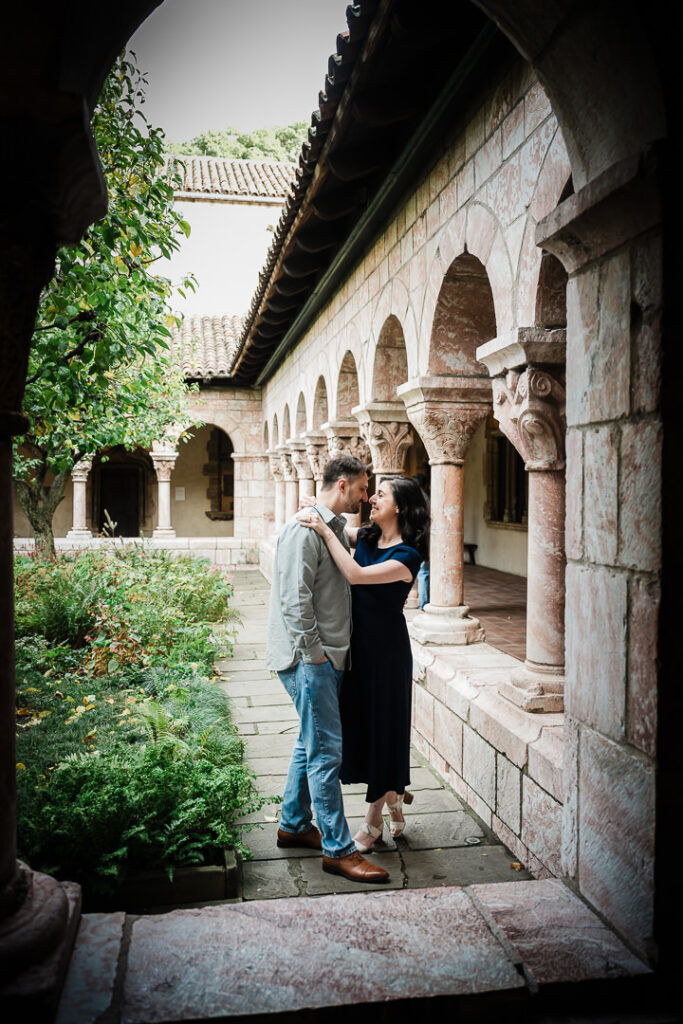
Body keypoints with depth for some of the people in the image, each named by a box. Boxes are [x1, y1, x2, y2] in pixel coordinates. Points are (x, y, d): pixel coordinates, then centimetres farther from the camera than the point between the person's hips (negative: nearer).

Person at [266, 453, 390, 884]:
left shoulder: (337, 528, 15)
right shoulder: (304, 529, -15)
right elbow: (295, 599, -20)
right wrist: (314, 653, -17)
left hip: (329, 655, 10)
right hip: (310, 657, -10)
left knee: (312, 742, 18)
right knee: (326, 750, -4)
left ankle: (294, 824, 32)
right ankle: (338, 849, 5)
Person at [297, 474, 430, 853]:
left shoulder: (407, 556, -19)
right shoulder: (366, 537, 3)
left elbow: (356, 575, -30)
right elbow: (336, 533, 20)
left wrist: (324, 530, -29)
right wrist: (316, 518, -2)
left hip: (386, 648, -7)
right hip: (359, 642, 7)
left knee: (381, 725, 6)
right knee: (362, 721, 15)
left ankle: (374, 821, 22)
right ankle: (393, 798, 35)